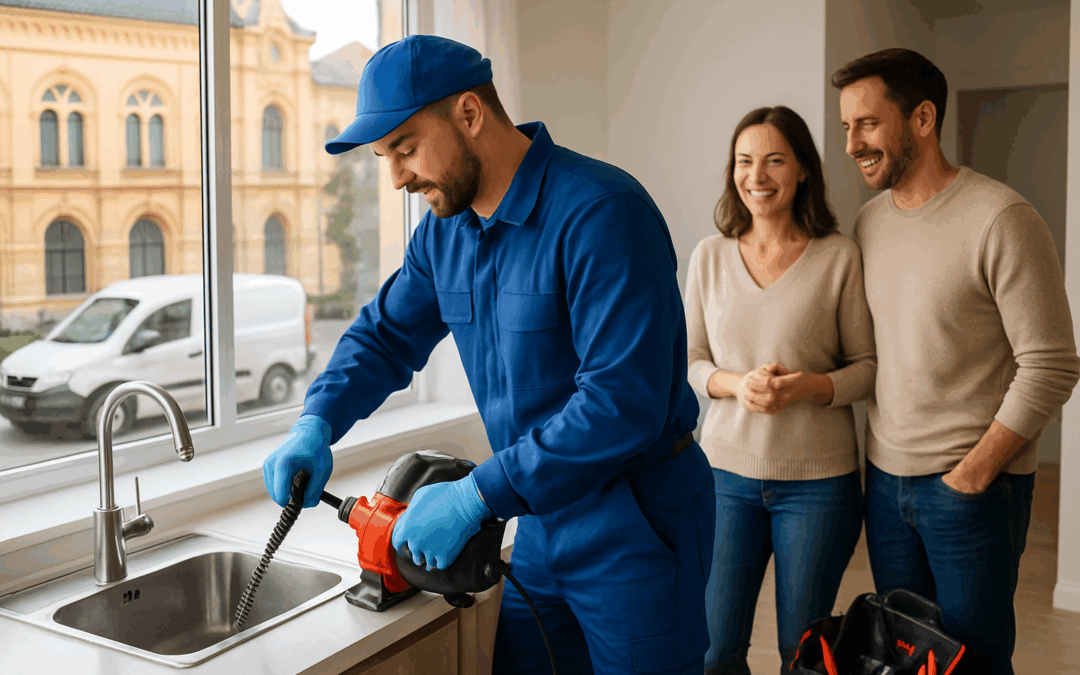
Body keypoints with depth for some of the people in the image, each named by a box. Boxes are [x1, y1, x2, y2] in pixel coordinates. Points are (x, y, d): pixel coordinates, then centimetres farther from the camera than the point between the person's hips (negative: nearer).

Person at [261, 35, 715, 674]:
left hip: (633, 522, -7)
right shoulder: (445, 228, 3)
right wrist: (316, 424, -3)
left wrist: (477, 496, -27)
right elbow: (386, 334, 16)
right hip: (542, 515, 7)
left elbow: (624, 403, -30)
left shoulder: (600, 212, -24)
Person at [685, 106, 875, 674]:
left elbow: (869, 365, 0)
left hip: (818, 480, -2)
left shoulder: (840, 257, -5)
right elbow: (688, 361, 6)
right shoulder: (710, 256, 2)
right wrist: (737, 384, -14)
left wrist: (810, 387, -19)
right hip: (727, 471, 2)